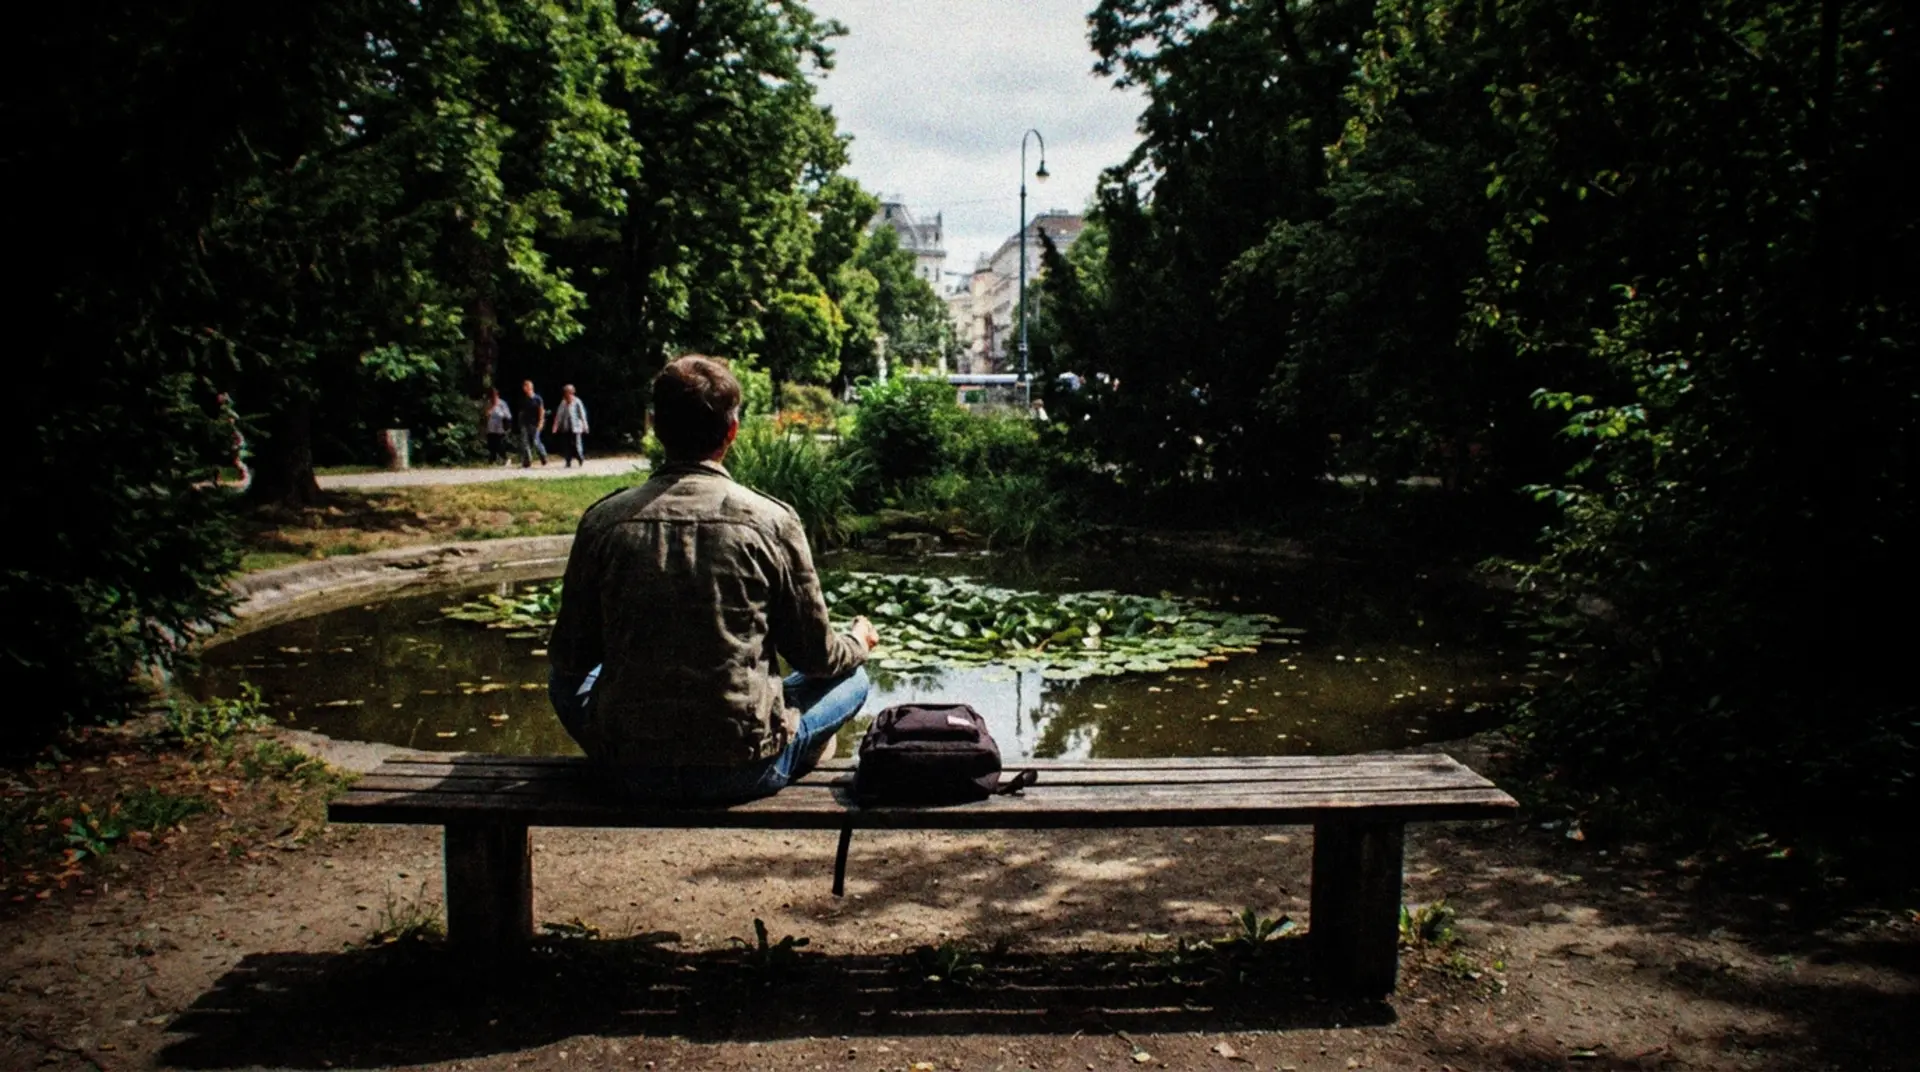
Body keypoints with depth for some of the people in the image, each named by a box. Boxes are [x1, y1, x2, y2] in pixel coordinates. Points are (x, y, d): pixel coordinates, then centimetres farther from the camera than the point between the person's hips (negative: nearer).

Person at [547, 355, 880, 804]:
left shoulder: (604, 520, -5)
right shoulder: (771, 521, -9)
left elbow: (570, 658, 4)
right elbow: (817, 657, 1)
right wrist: (859, 641, 24)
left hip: (631, 774, 2)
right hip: (743, 773, -2)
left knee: (565, 679, 32)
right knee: (852, 676, 22)